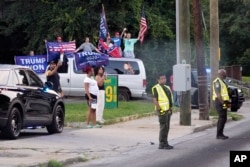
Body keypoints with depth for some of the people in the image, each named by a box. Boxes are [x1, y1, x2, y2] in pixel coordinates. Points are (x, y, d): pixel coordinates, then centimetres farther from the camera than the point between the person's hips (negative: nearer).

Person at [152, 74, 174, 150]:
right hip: (162, 110, -8)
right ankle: (162, 144, -4)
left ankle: (164, 143, 20)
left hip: (168, 110, 8)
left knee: (166, 127, 12)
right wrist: (159, 109, -20)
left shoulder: (167, 88, 18)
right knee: (164, 127, -8)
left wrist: (170, 109, 16)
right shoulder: (156, 88, -8)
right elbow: (154, 100, -15)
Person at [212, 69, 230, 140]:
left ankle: (220, 134, 16)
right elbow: (218, 94, -20)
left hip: (223, 102, 10)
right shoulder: (217, 82, -13)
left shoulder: (221, 82, 19)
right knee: (222, 118, -11)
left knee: (223, 118, 12)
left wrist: (227, 102, 19)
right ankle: (219, 135, -9)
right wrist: (222, 103, -24)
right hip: (220, 102, -10)